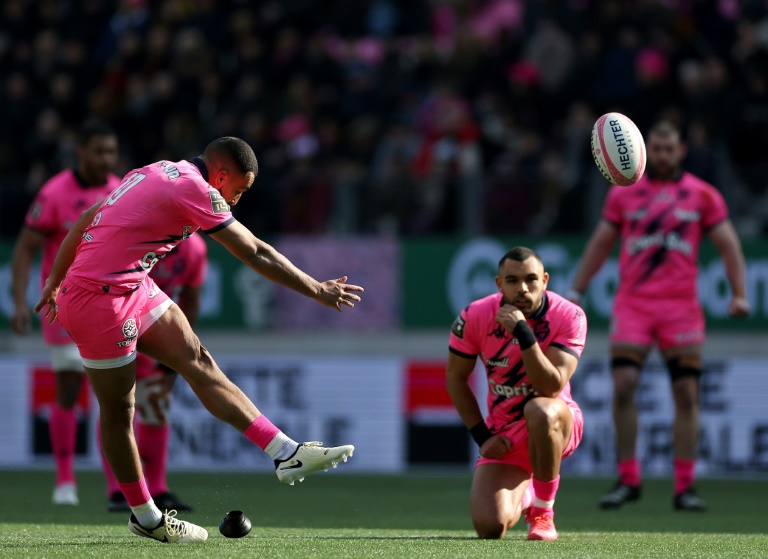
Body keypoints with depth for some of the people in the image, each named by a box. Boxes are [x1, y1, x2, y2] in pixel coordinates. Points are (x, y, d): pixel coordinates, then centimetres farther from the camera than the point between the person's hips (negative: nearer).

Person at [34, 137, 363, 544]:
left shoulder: (158, 173, 13)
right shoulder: (196, 189, -14)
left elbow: (85, 219, 18)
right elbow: (254, 254, -13)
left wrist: (56, 281, 24)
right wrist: (317, 290, -6)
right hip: (99, 300, -10)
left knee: (198, 361, 2)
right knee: (118, 409, 3)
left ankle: (285, 452, -3)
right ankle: (144, 516, 12)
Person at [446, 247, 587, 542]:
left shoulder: (568, 316, -17)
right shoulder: (476, 316, -12)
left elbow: (552, 389, -27)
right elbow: (455, 377, 3)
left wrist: (523, 333, -35)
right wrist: (482, 436, -3)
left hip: (556, 425, -3)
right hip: (504, 436, 3)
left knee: (539, 410, -41)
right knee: (489, 527, -15)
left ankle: (543, 510, -17)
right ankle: (523, 499, 27)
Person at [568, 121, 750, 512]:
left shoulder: (703, 195, 6)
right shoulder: (624, 193, 9)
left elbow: (728, 245, 5)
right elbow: (600, 244, 15)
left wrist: (739, 293, -7)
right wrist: (576, 292, 11)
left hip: (682, 307, 0)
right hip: (632, 304, 0)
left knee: (687, 393, -3)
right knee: (623, 385, -11)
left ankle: (684, 487, 3)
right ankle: (627, 480, 0)